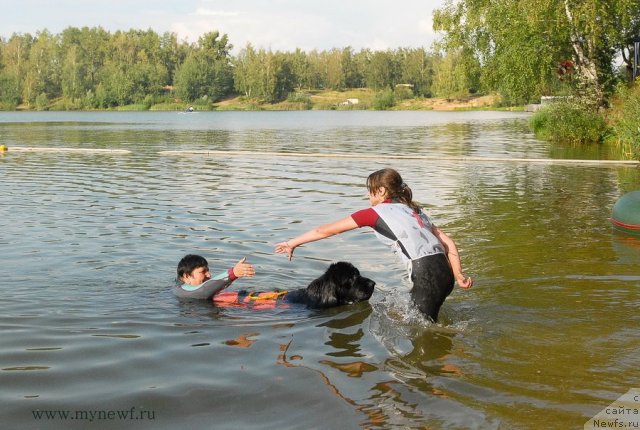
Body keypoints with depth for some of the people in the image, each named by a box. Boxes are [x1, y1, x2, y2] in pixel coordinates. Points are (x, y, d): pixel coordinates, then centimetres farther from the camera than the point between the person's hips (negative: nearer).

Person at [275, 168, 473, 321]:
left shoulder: (376, 212, 3)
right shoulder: (414, 210, 24)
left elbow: (326, 230, 9)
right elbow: (448, 242, 16)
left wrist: (292, 243, 18)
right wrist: (458, 275, 16)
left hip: (426, 274, -7)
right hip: (444, 272, 8)